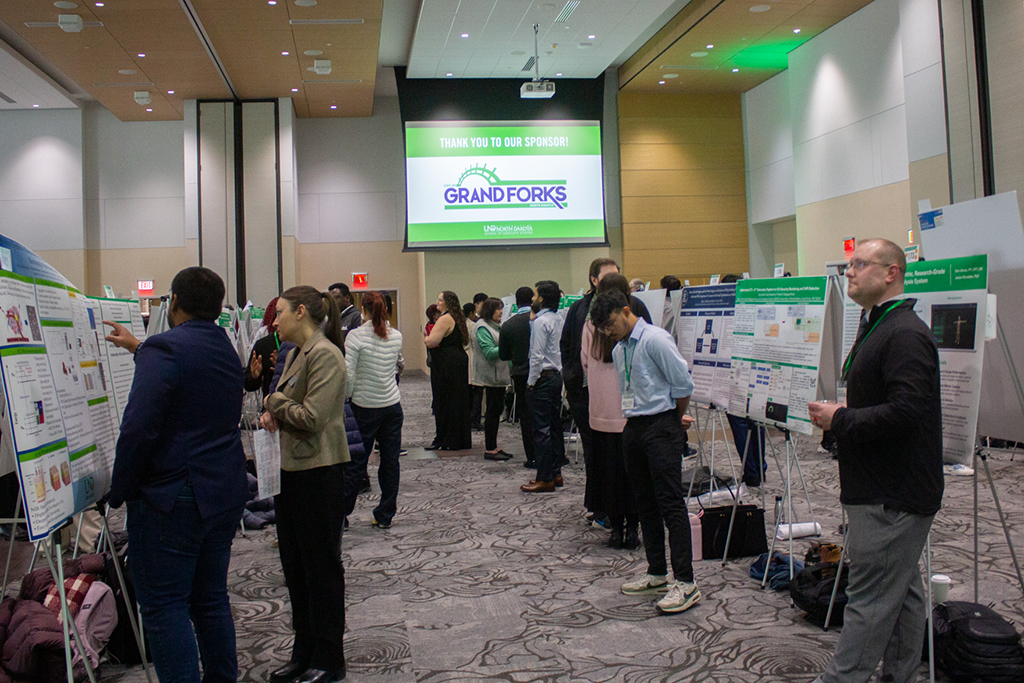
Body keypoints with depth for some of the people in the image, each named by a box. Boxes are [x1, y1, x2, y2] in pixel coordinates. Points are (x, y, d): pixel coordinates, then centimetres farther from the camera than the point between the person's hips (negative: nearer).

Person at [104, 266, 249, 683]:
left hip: (170, 499, -8)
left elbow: (138, 428, -22)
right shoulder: (226, 349, 11)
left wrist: (119, 491, -10)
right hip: (226, 493, 8)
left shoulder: (165, 349, -15)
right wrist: (138, 348, 42)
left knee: (164, 606, 0)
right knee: (211, 598, 16)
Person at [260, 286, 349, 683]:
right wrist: (273, 416, -2)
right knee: (295, 566, 16)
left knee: (321, 567, 3)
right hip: (290, 470, 9)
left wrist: (272, 402, -7)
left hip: (318, 472, -9)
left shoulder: (325, 355, -16)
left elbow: (312, 417, -22)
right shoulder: (296, 353, 13)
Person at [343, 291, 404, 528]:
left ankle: (341, 513, 15)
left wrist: (345, 399, -1)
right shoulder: (396, 336, 2)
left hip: (364, 407, -3)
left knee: (355, 462, 6)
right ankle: (385, 516, 17)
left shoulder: (355, 335, -12)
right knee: (390, 461, 9)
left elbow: (348, 375, -15)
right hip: (392, 405, 3)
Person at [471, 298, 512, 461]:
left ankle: (493, 446, 18)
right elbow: (490, 353, -20)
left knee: (496, 410, 11)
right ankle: (489, 449, 1)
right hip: (491, 375, -9)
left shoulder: (495, 326, 16)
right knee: (493, 410, -6)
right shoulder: (482, 328, -13)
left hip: (499, 375, 9)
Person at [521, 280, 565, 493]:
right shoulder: (558, 318, 10)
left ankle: (545, 479, -2)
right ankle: (556, 473, 21)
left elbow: (537, 356, -18)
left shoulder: (541, 322, -15)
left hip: (543, 378, -9)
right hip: (556, 376, 9)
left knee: (542, 429, -5)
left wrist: (531, 382, -11)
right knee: (555, 427, 13)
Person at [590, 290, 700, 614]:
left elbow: (683, 384, -11)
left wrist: (677, 418, 3)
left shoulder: (655, 339, -12)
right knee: (645, 502, 13)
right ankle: (657, 573, 23)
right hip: (634, 426, 9)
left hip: (661, 427, -9)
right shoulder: (618, 350, 14)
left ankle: (685, 582, -5)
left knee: (670, 501, -9)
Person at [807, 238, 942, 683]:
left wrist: (840, 418, -18)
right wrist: (835, 416, 8)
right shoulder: (875, 327, 17)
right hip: (886, 490, 11)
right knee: (902, 592, 17)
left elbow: (907, 410, -26)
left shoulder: (905, 334, -18)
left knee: (870, 598, -4)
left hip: (891, 495, -11)